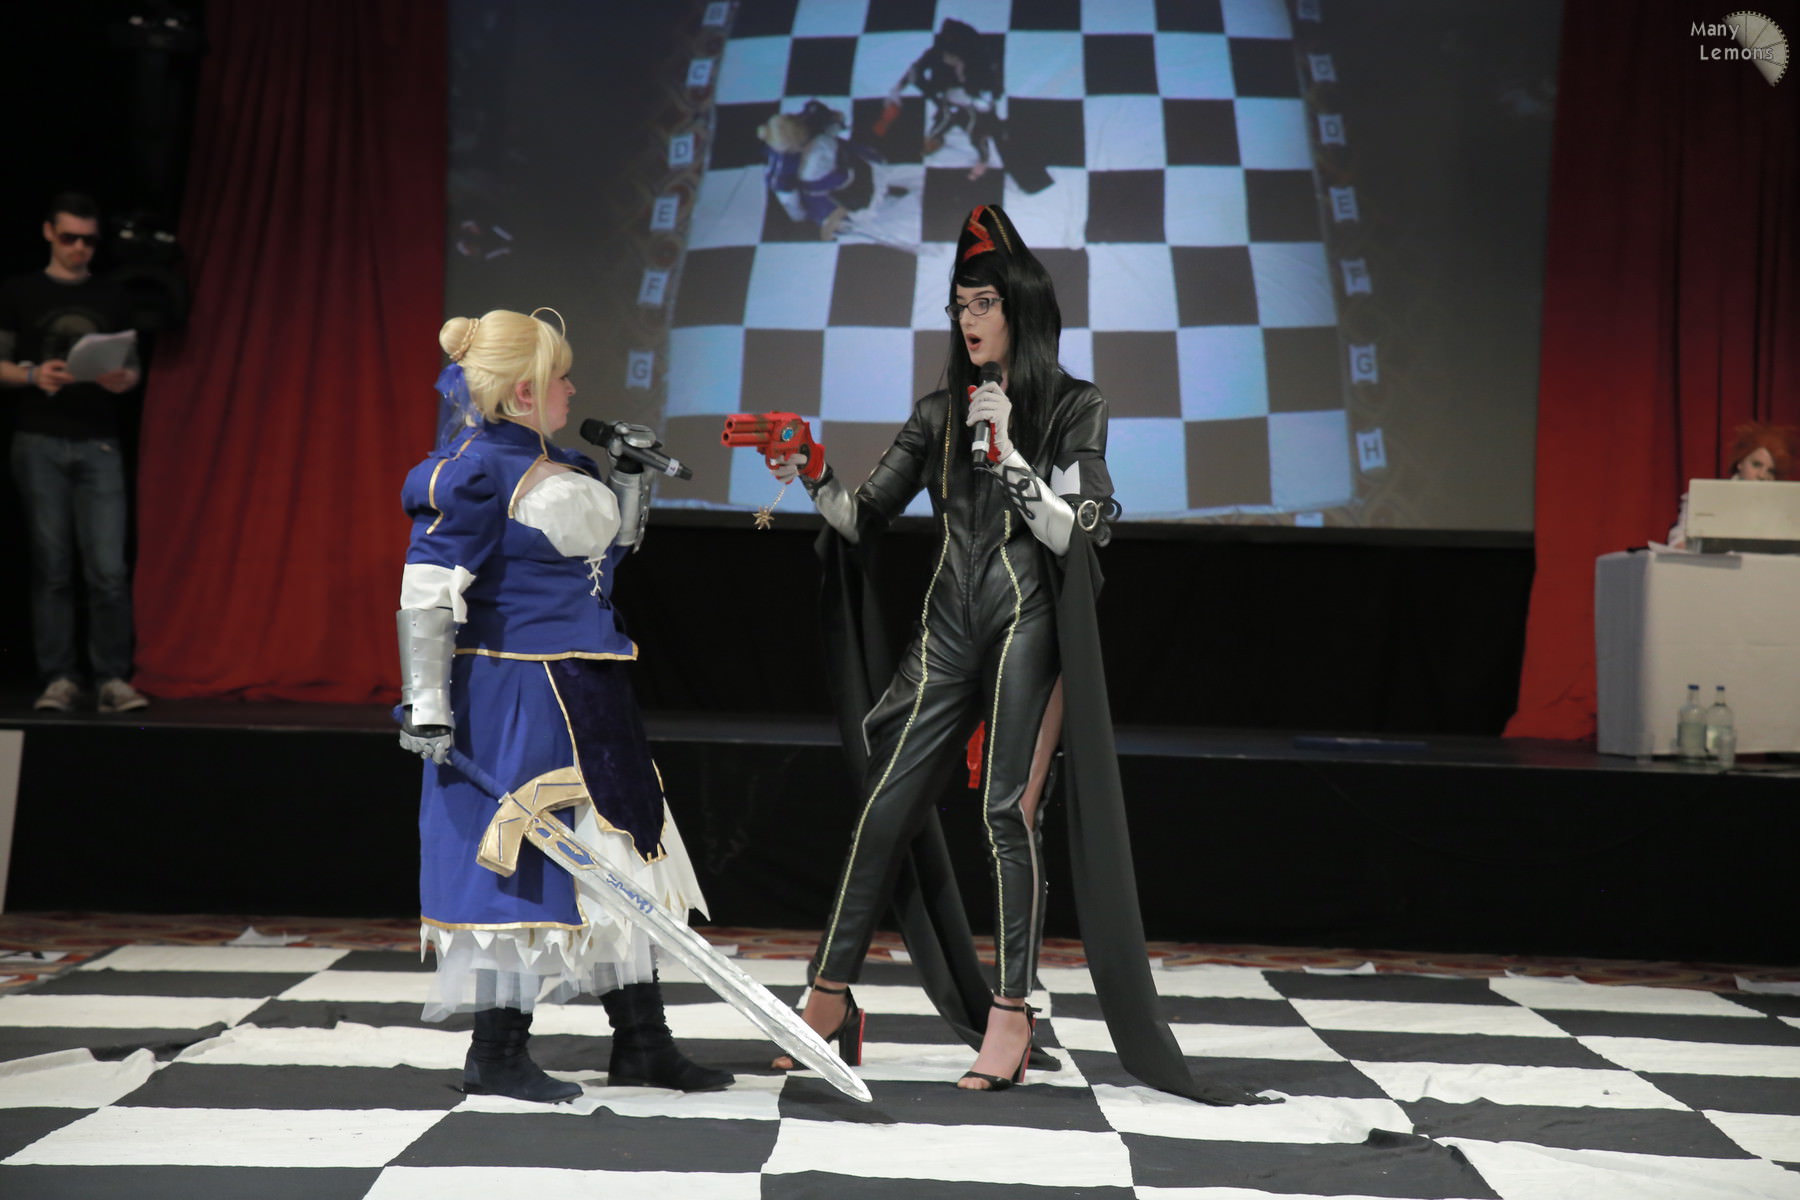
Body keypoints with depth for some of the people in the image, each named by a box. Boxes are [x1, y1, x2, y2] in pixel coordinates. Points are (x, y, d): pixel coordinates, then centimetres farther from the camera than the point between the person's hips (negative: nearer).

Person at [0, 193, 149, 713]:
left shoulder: (112, 298, 14)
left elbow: (133, 367, 13)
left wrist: (124, 379, -10)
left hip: (98, 446, 1)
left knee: (109, 569, -8)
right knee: (52, 567, -1)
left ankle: (112, 680, -5)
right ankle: (58, 679, 4)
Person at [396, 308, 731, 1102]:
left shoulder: (555, 463, 13)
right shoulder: (475, 470, -13)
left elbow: (612, 545, 27)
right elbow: (426, 593, -17)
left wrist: (628, 475, 11)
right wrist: (426, 703, -20)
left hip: (582, 700, 10)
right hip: (513, 701, -10)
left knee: (618, 858, 12)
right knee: (519, 861, -2)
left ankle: (641, 1042, 21)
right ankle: (496, 1054, 11)